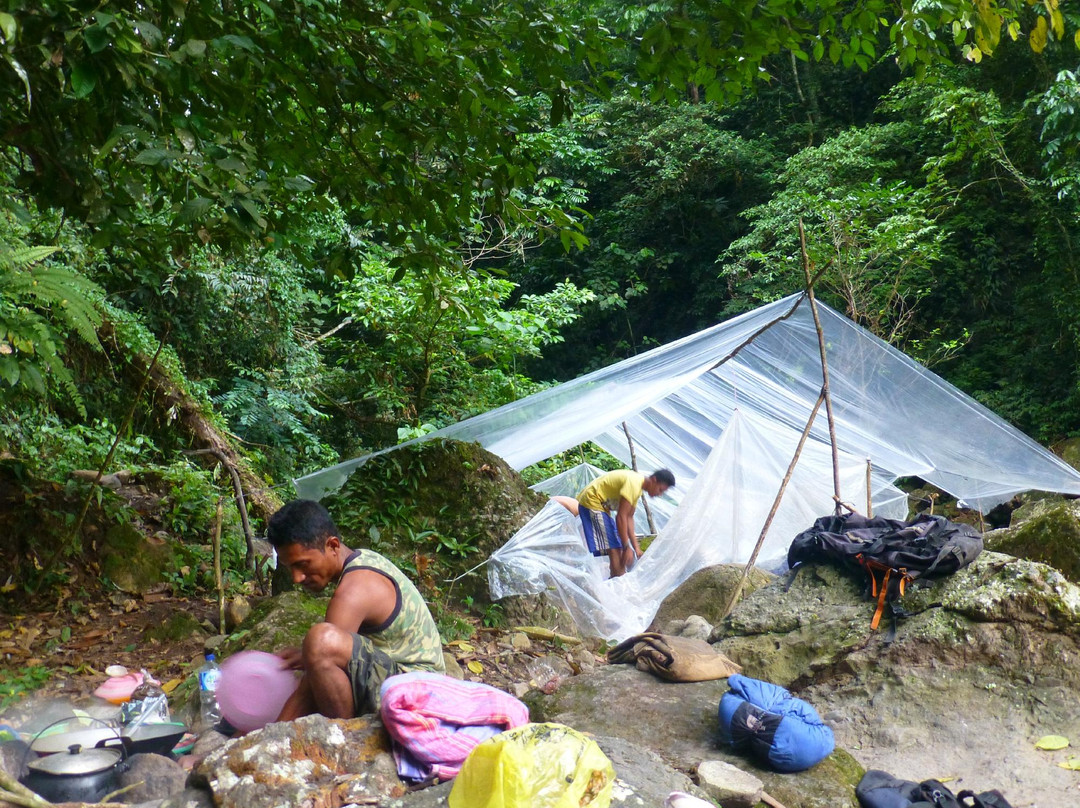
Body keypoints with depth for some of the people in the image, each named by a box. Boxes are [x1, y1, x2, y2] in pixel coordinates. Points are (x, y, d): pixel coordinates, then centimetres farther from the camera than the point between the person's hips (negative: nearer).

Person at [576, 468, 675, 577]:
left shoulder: (638, 487, 8)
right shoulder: (634, 483, -24)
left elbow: (629, 518, 11)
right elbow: (621, 517, -24)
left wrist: (636, 547, 8)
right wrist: (627, 548, -19)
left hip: (601, 505, 11)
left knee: (617, 549, 10)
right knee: (613, 548, -14)